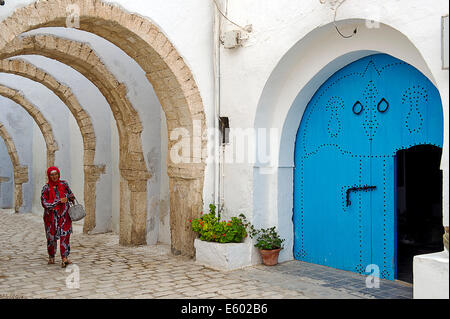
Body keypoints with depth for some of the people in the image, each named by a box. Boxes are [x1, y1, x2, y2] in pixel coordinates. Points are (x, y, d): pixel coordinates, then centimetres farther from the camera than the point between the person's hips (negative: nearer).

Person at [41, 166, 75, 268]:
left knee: (65, 236, -10)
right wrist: (59, 201, -19)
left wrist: (72, 197, 1)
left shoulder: (64, 184, 3)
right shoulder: (46, 188, -6)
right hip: (51, 216, -1)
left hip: (64, 215, 1)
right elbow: (45, 203, -14)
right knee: (51, 237, 10)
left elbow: (70, 193, 21)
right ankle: (51, 257, 32)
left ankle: (64, 259, -15)